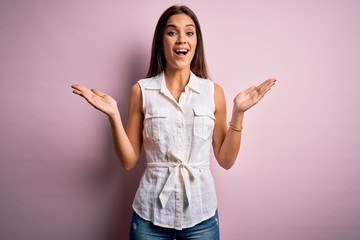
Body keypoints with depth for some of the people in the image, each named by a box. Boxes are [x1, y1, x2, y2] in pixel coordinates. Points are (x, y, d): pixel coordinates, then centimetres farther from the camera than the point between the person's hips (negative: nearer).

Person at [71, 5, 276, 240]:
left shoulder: (213, 91, -2)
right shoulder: (142, 90, -4)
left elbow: (226, 160, 0)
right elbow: (129, 161, -2)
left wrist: (238, 112, -10)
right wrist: (113, 115, -14)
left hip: (201, 214, 1)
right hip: (150, 215, 0)